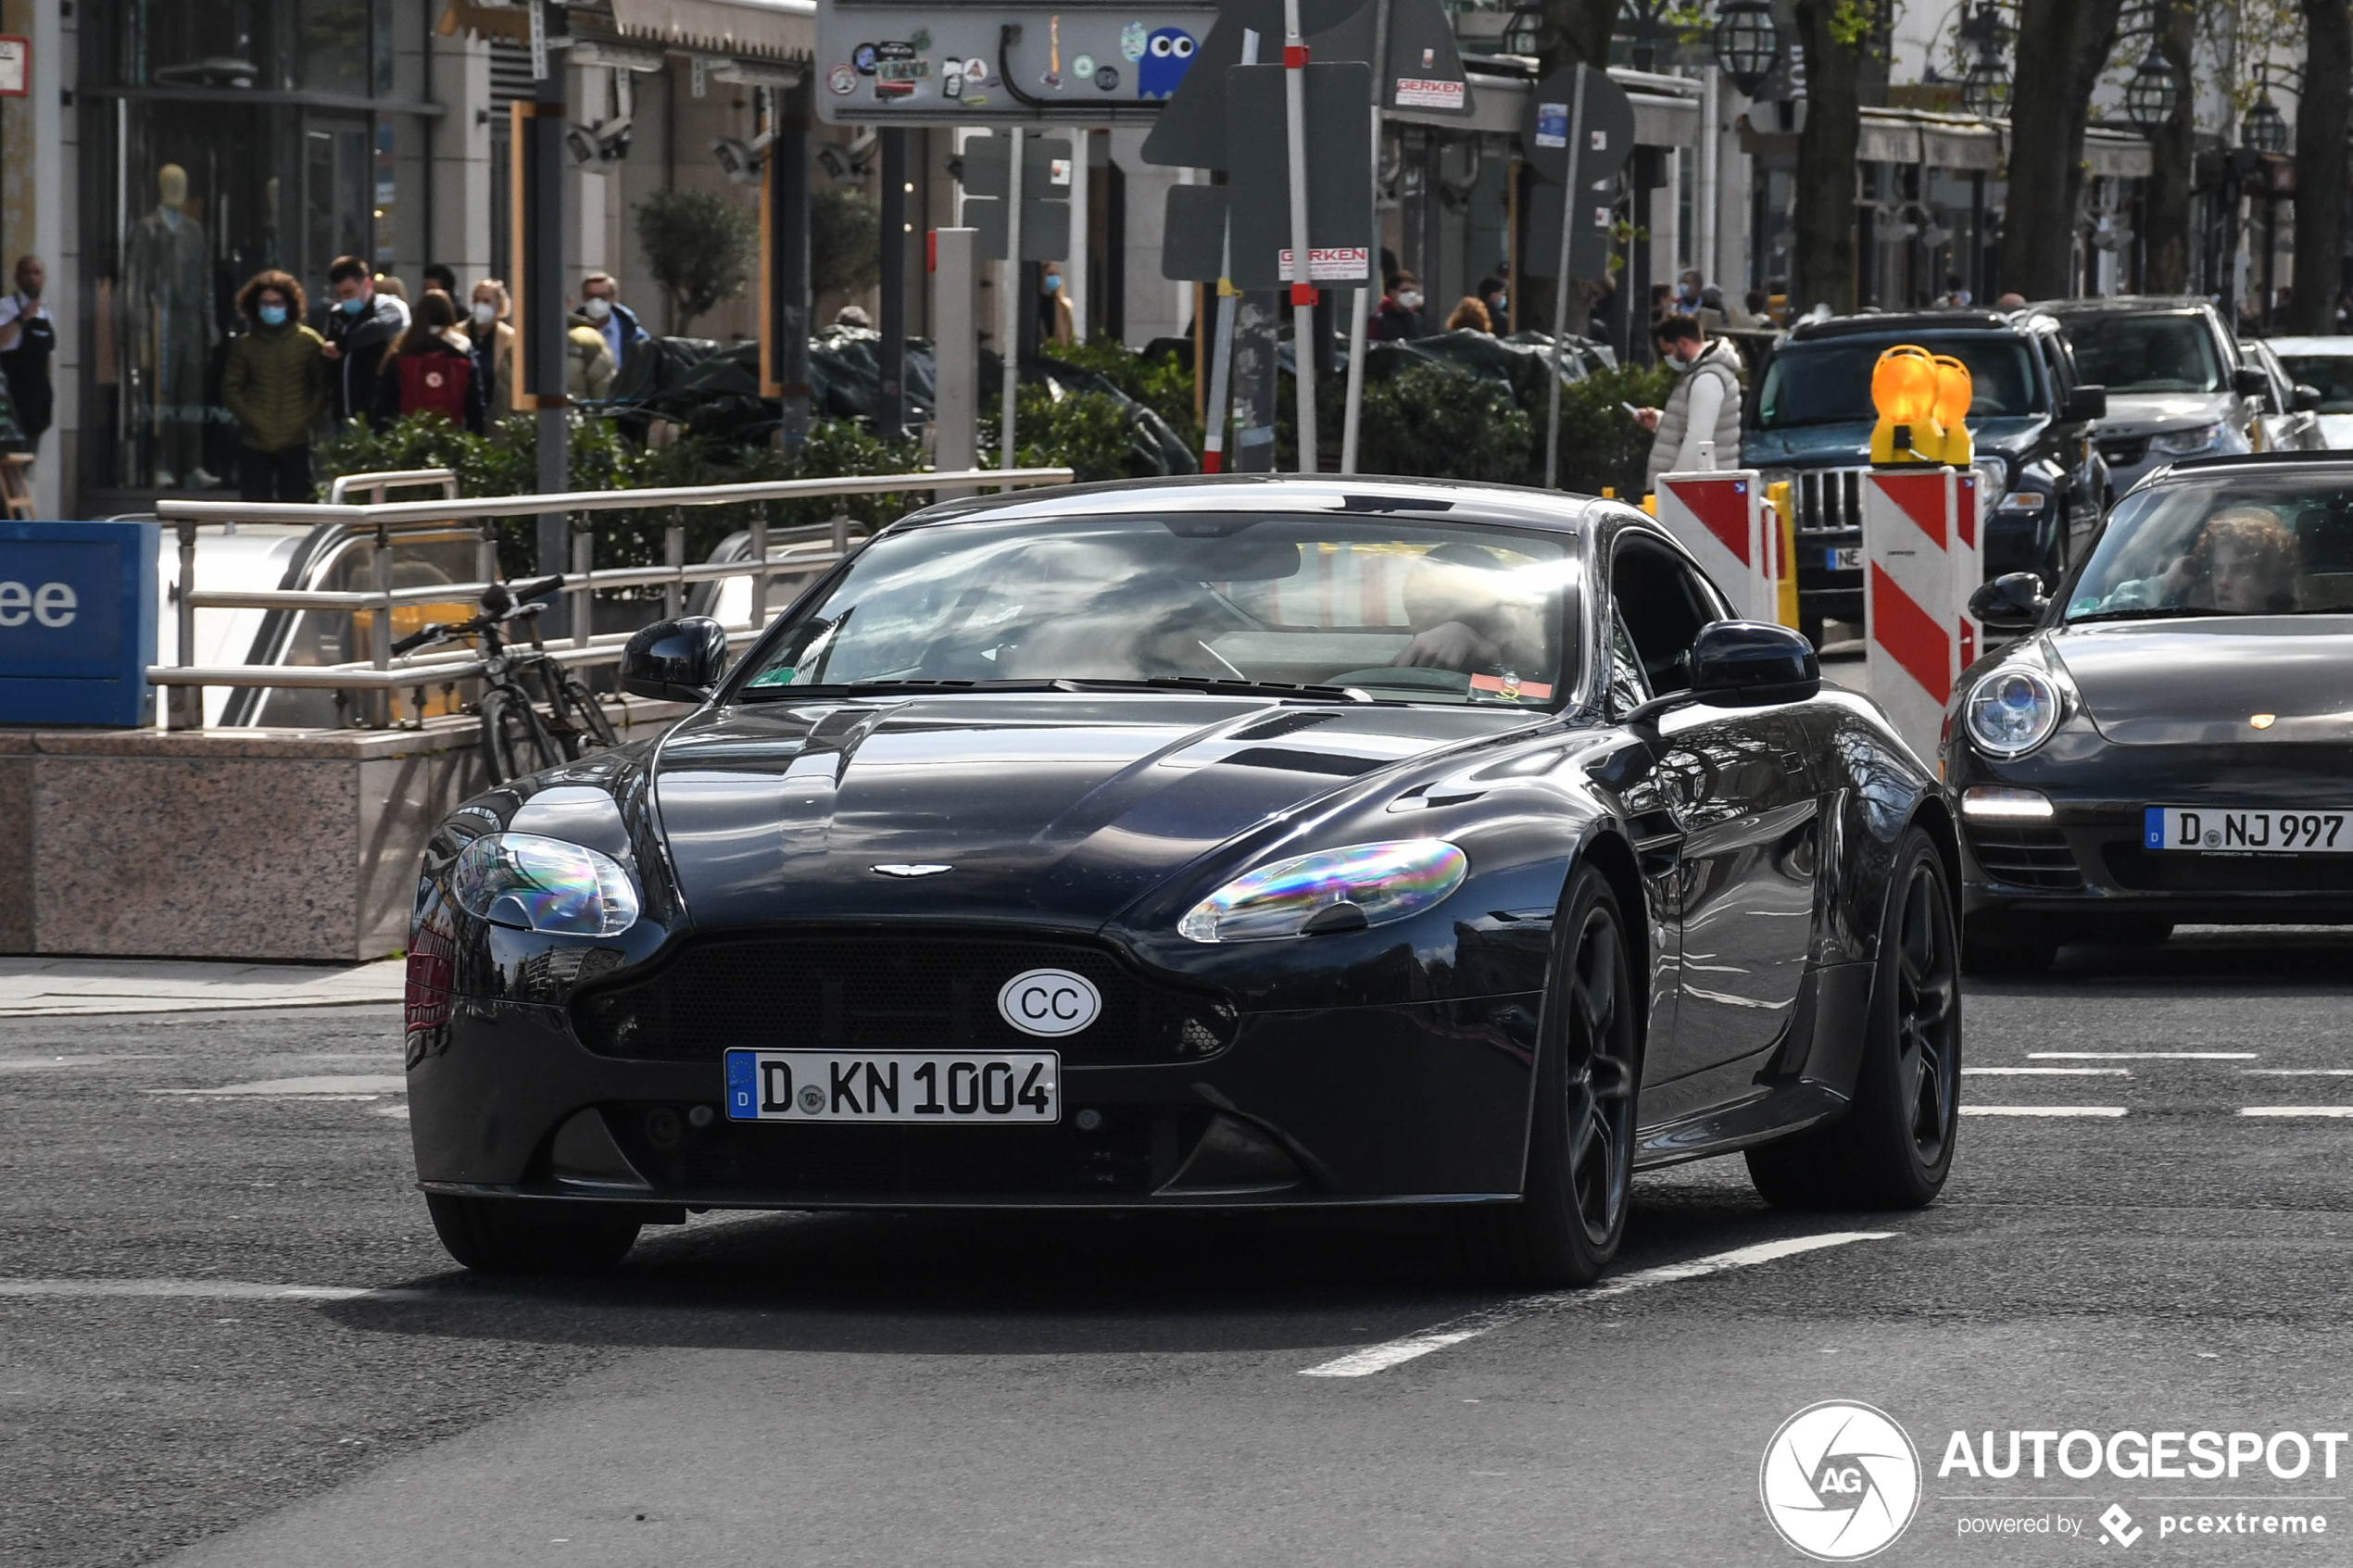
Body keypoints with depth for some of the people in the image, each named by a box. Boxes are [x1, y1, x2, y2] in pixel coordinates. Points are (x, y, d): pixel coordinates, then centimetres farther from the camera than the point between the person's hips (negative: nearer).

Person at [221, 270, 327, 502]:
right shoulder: (243, 344, 6)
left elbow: (323, 386, 3)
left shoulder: (309, 341, 2)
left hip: (295, 441, -1)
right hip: (254, 443, 1)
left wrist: (307, 419, -7)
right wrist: (249, 419, -4)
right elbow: (230, 388, 7)